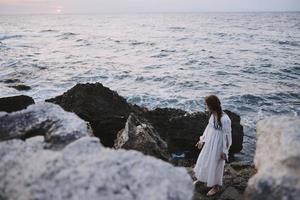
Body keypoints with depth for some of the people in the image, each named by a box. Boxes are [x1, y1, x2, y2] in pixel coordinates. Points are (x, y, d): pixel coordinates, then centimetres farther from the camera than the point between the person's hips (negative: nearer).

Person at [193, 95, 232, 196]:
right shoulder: (213, 115, -7)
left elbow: (227, 136, -21)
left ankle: (216, 187, 38)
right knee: (203, 161, 23)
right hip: (209, 143, 7)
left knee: (215, 165, 13)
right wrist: (202, 140, 16)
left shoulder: (225, 119, -30)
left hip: (218, 146, -7)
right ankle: (200, 179, 50)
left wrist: (224, 151, -14)